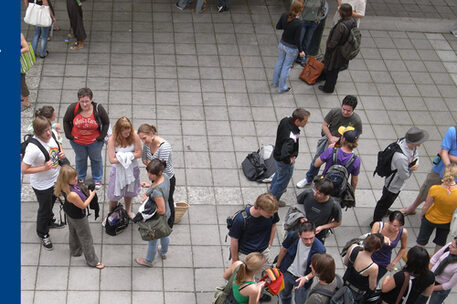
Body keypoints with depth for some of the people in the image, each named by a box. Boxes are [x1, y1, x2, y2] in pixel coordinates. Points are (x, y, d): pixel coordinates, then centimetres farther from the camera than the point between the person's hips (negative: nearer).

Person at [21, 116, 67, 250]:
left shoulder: (52, 136, -14)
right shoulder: (33, 148, -36)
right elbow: (23, 170, -30)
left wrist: (61, 155, -13)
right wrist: (44, 168, -32)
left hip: (55, 178, 6)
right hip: (42, 185, -6)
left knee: (51, 203, 31)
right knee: (44, 209, 16)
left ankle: (49, 221, 60)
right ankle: (43, 234, 41)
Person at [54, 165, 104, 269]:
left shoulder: (65, 186, -22)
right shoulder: (72, 195, -46)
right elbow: (83, 206, -26)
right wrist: (91, 195, -15)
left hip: (69, 212, 8)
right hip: (78, 217, -8)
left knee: (73, 232, 34)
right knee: (86, 239, 16)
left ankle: (75, 251, 62)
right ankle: (92, 261, 37)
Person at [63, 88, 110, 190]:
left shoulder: (98, 109, -24)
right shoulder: (73, 108, -23)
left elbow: (106, 123, -7)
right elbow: (66, 121, -4)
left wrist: (101, 136, -9)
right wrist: (69, 135, -5)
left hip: (94, 141, -1)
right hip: (77, 141, 1)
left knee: (96, 159, 22)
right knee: (80, 158, 25)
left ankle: (97, 179, 46)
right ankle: (80, 177, 52)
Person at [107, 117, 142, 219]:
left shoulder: (134, 136, -19)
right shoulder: (112, 139, -24)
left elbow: (139, 153, -15)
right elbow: (112, 160, -25)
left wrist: (122, 156, -23)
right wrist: (130, 155, -23)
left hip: (132, 169, 2)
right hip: (118, 170, -2)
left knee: (129, 192, 24)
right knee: (115, 195, 10)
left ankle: (128, 211, 49)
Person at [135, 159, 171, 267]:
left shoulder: (156, 191, -43)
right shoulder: (164, 177, -19)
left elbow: (161, 210, -33)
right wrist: (150, 186, -4)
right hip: (167, 214, 8)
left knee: (152, 240, 22)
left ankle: (148, 261, 49)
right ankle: (163, 252, 64)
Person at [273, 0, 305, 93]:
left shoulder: (284, 15, -16)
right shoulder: (298, 23, -31)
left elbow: (278, 27, 1)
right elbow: (297, 40, -21)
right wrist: (301, 51, -7)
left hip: (282, 43, 6)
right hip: (291, 48, -5)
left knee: (279, 62, 25)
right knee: (286, 67, 13)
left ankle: (275, 82, 45)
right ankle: (281, 87, 29)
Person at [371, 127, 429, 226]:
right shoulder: (401, 157, -46)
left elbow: (416, 155, 1)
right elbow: (405, 175, -31)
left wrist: (416, 164, -20)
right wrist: (411, 168, -12)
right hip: (394, 184, -9)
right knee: (386, 201, 15)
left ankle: (384, 211, 63)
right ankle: (375, 223, 37)